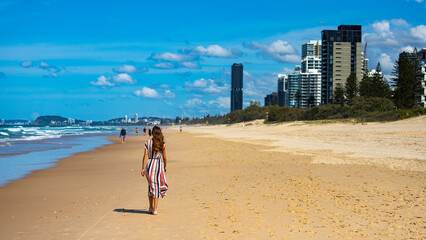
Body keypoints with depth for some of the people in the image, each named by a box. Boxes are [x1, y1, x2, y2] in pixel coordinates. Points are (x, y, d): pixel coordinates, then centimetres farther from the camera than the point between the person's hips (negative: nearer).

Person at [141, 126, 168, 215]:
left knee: (151, 185, 18)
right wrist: (165, 166, 17)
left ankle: (151, 207, 23)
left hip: (149, 164, 1)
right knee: (157, 187, 6)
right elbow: (164, 157, 1)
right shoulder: (162, 144, -4)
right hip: (159, 164, -1)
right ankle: (155, 209, 1)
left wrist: (143, 168, -4)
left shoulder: (148, 143, -3)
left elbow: (145, 156, -6)